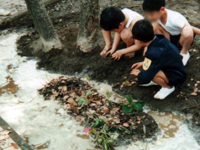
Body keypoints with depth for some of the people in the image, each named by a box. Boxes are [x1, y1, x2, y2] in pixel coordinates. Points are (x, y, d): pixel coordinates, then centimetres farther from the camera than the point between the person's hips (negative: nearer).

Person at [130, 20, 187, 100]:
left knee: (151, 72, -30)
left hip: (177, 77, -9)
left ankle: (168, 87, -4)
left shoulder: (154, 54, -33)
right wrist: (144, 63, 12)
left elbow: (145, 77, -28)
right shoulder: (159, 38, -9)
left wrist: (138, 74, -6)